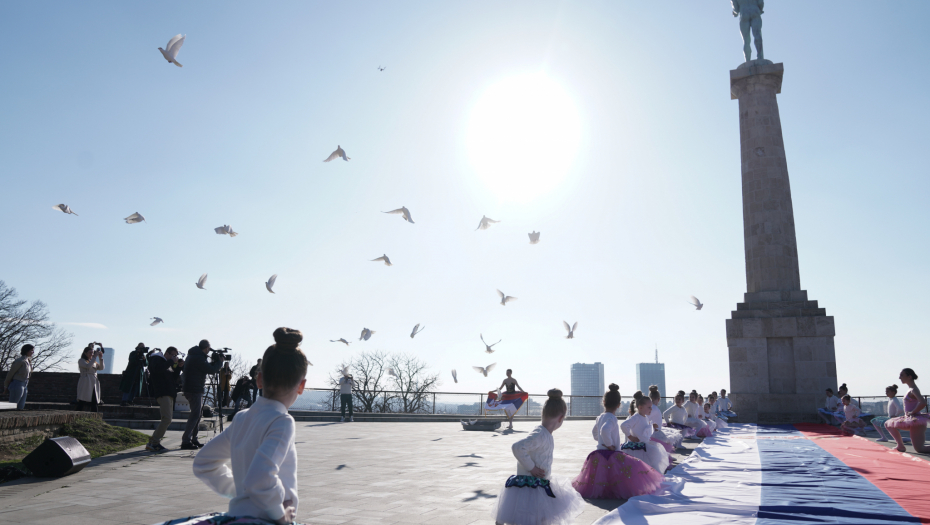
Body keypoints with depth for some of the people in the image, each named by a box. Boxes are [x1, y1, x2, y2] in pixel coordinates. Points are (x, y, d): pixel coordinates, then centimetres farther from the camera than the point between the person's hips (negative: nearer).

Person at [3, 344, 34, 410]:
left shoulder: (28, 361, 10)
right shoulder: (20, 361, -15)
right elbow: (10, 373, -9)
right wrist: (6, 386, -3)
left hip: (24, 385, 8)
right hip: (17, 385, -8)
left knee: (21, 407, 9)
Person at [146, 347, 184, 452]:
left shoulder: (167, 363, 25)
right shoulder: (157, 359, -1)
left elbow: (174, 376, 22)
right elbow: (158, 369, -23)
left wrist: (179, 367, 8)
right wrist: (171, 361, -17)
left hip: (169, 394, 10)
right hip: (162, 393, -10)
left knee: (167, 419, 10)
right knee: (167, 419, -19)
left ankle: (152, 442, 15)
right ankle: (155, 443, -15)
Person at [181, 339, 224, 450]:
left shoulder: (194, 355, 15)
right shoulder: (198, 358, -17)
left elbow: (207, 368, 22)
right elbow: (211, 370, -17)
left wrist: (215, 363, 12)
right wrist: (220, 362, -3)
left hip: (195, 389, 10)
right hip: (194, 390, -10)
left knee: (199, 414, 15)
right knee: (195, 415, -9)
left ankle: (193, 439, 19)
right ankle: (186, 441, -10)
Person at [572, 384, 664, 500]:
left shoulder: (600, 417, 11)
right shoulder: (611, 418, -16)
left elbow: (594, 432, 27)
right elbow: (604, 431, -34)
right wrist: (610, 445, -22)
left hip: (599, 452, 9)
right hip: (610, 455, -9)